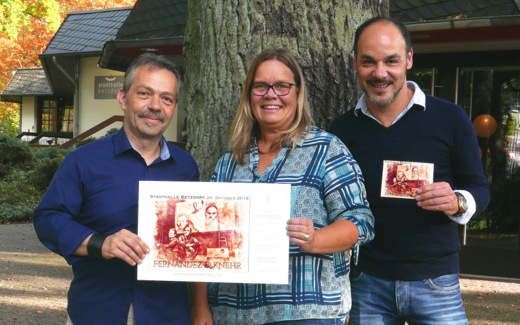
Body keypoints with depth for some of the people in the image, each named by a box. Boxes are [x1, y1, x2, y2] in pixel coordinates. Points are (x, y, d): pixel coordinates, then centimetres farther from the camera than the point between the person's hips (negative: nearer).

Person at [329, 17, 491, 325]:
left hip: (435, 282, -2)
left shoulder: (451, 118, -3)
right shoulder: (342, 129, 3)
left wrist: (457, 203, -19)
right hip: (368, 282, 2)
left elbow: (480, 189, 2)